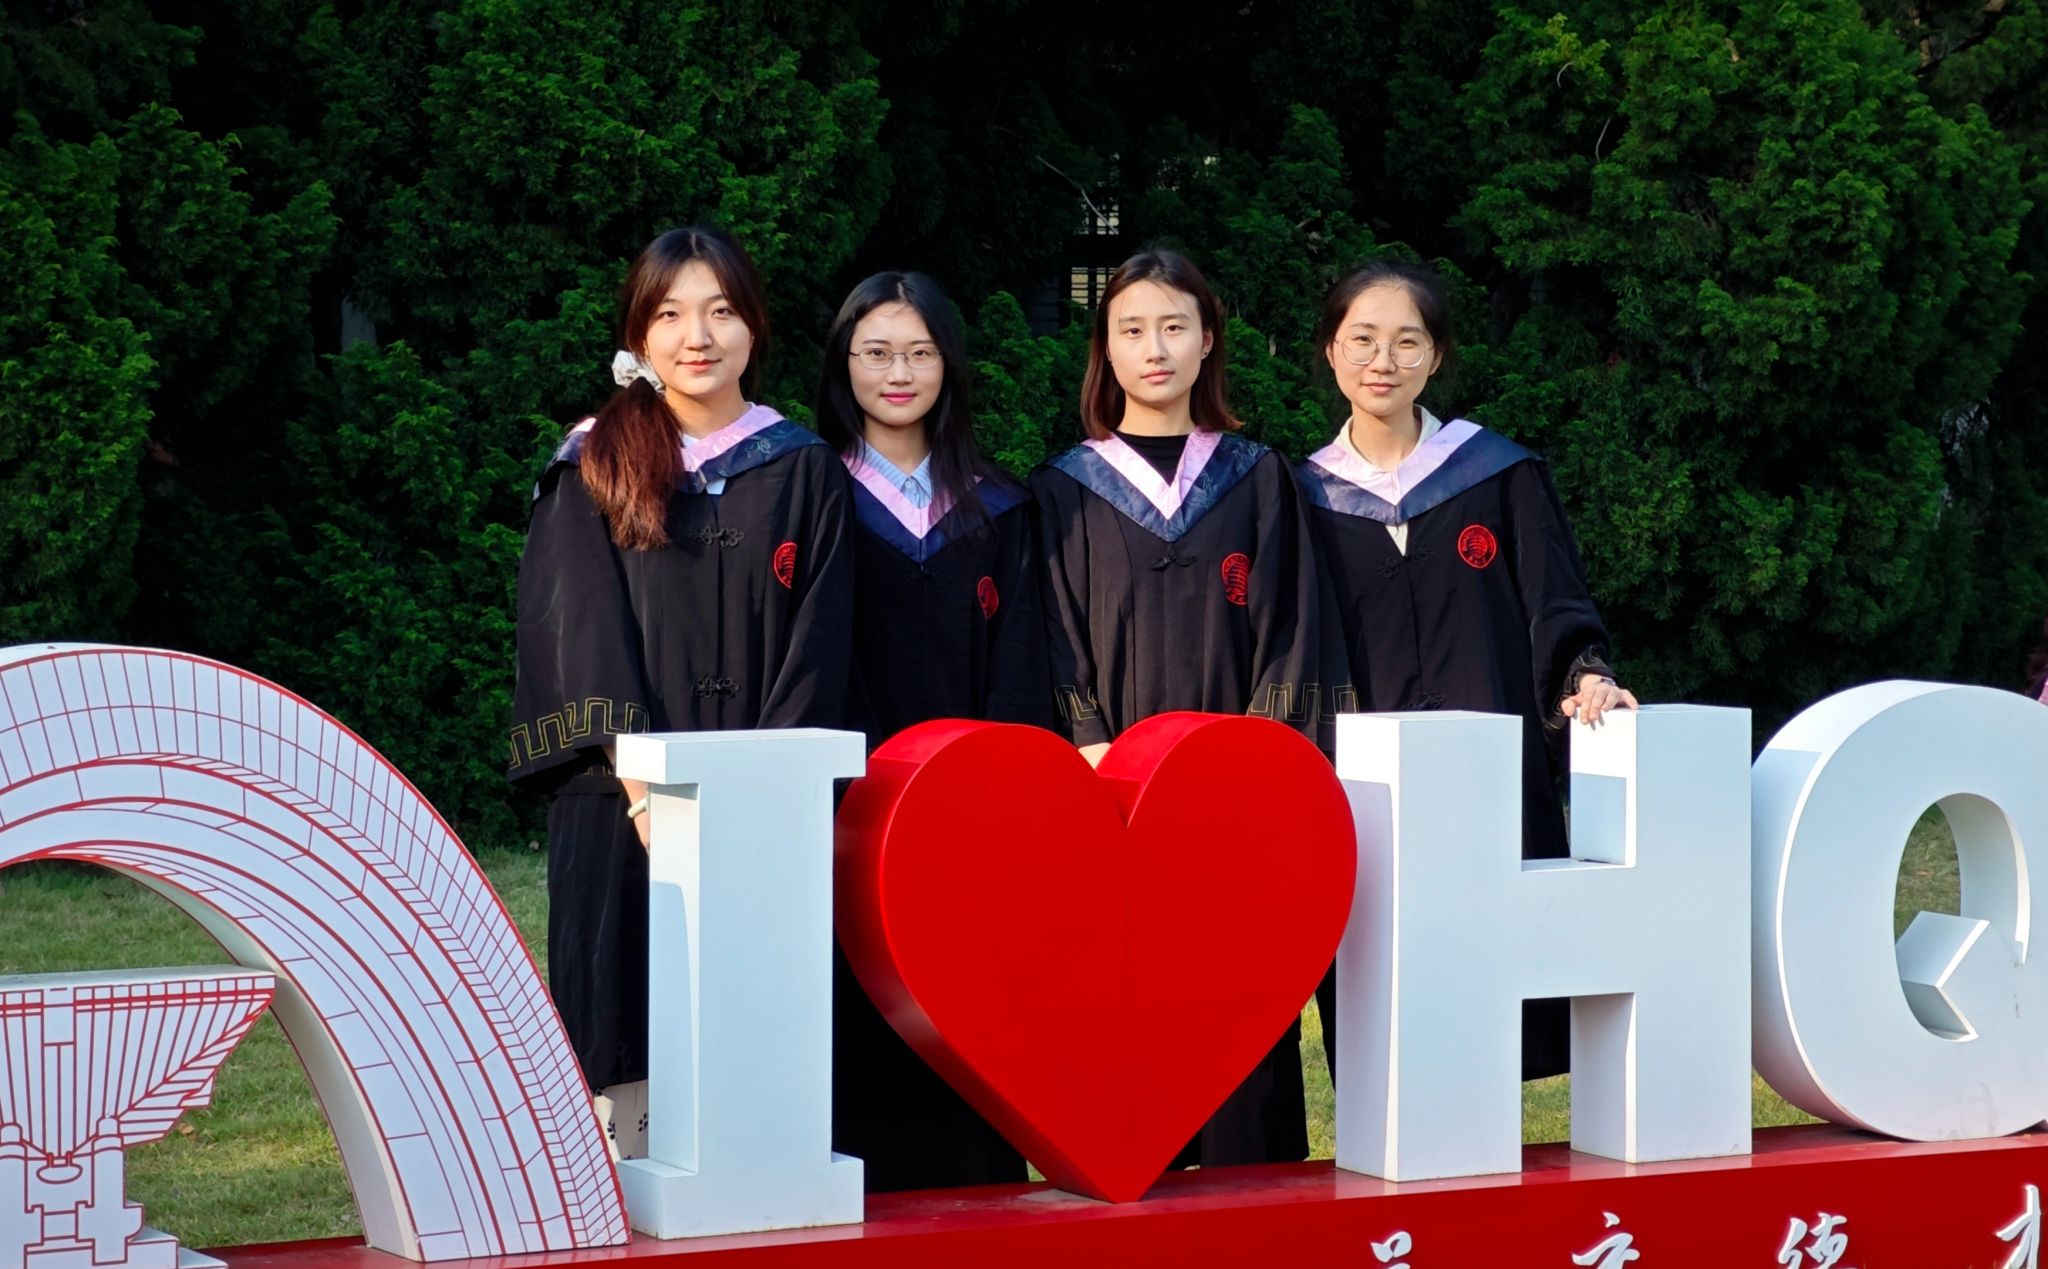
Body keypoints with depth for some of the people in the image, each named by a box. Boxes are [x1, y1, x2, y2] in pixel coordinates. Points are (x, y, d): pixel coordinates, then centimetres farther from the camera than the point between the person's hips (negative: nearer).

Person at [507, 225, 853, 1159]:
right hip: (624, 814, 0)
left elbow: (816, 651, 3)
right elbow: (582, 636, -1)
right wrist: (647, 784, -14)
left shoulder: (804, 472, 10)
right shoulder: (591, 471, 8)